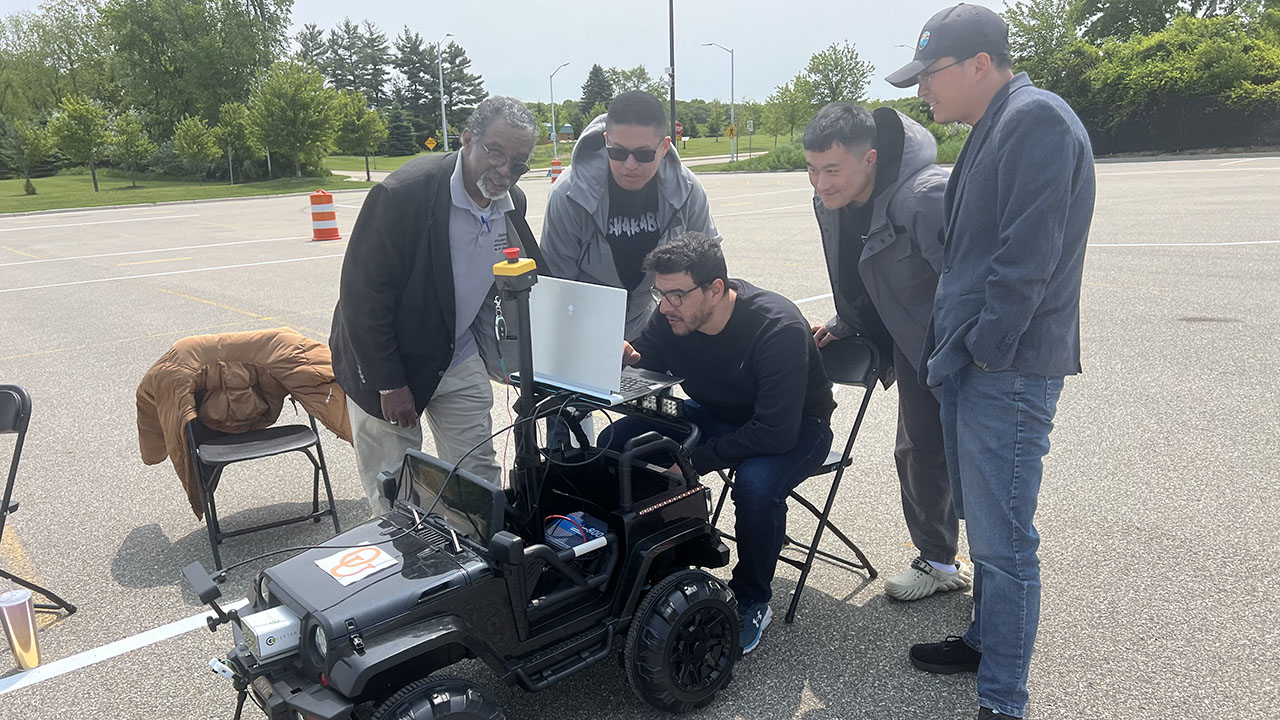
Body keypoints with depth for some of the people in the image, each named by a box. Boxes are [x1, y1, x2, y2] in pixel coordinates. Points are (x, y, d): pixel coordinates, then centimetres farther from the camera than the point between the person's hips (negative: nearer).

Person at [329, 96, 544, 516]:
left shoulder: (512, 203, -5)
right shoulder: (403, 193, -25)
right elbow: (362, 292, -21)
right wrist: (389, 384, -17)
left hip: (460, 359, 5)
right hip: (387, 364, -5)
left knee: (480, 480, 9)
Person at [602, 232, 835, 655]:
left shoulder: (779, 328, -31)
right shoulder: (672, 317, -14)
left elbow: (775, 432, -34)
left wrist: (694, 460, -31)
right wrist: (624, 360, -25)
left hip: (795, 426, -5)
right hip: (713, 414, 6)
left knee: (756, 484, -38)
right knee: (615, 444, -12)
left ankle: (751, 603, -9)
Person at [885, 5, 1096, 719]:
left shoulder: (1037, 119, -13)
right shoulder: (992, 129, 18)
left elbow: (1028, 258, -21)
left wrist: (984, 348, -15)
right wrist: (951, 345, 15)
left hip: (1008, 372, -10)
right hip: (972, 365, 10)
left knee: (1004, 541, -2)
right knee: (984, 525, 20)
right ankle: (987, 640, 37)